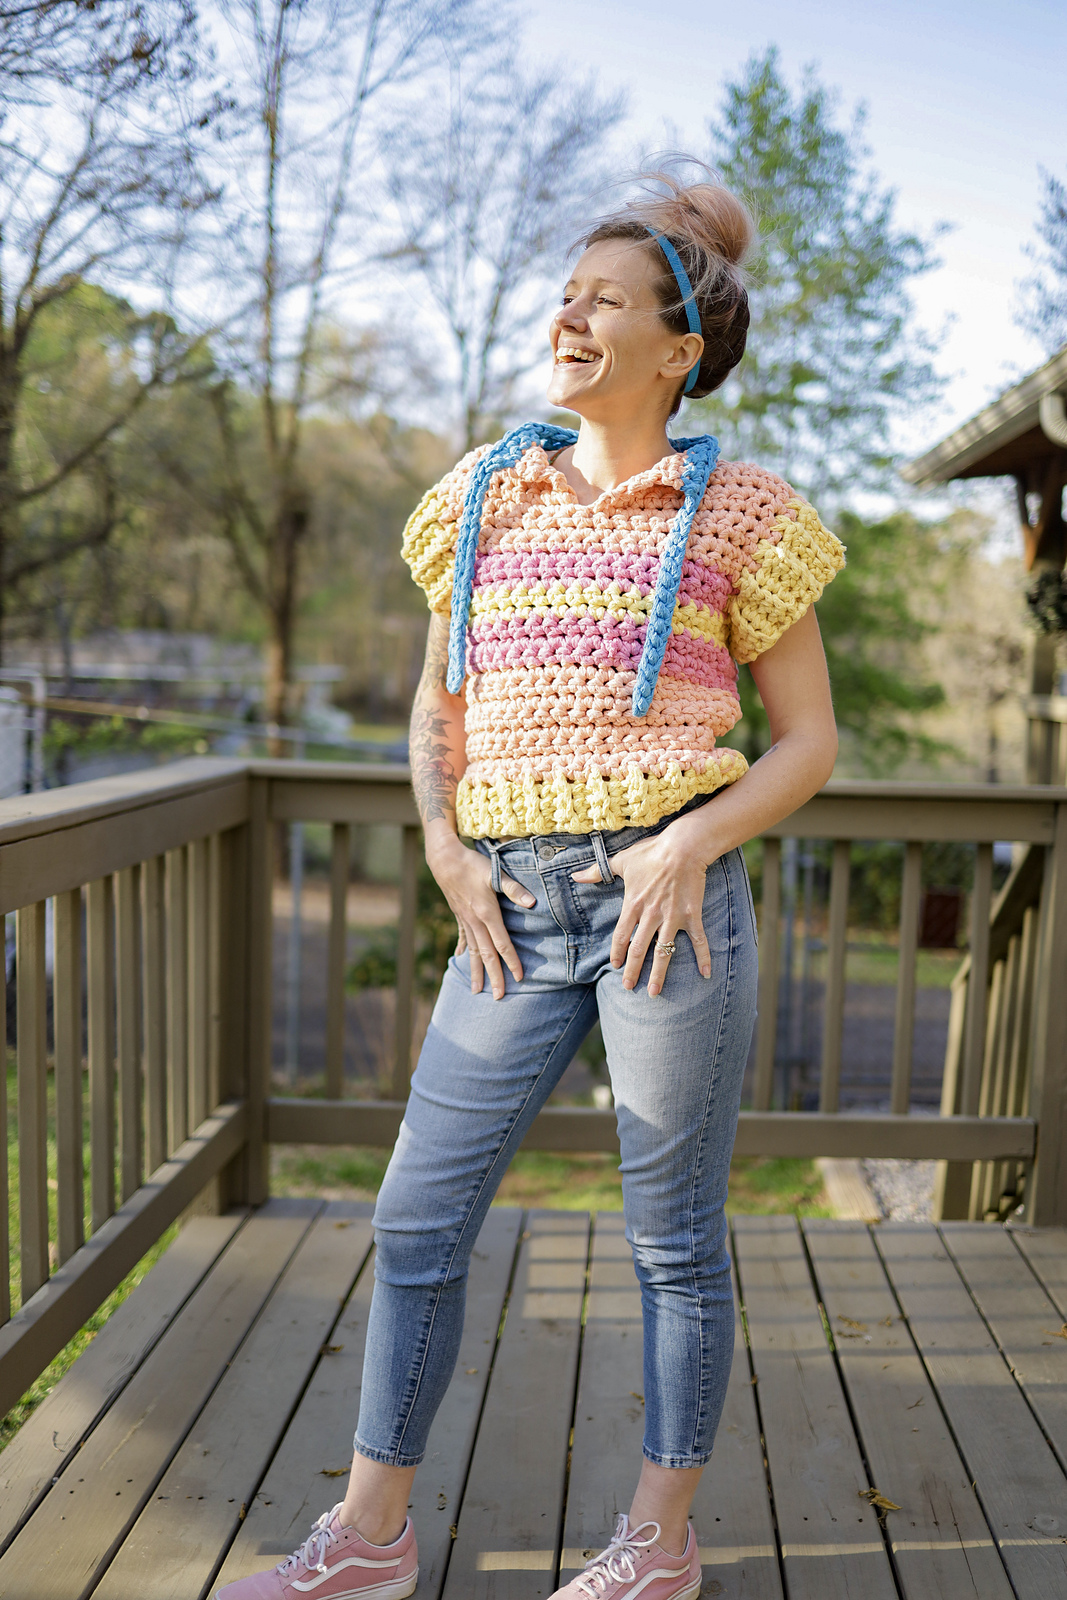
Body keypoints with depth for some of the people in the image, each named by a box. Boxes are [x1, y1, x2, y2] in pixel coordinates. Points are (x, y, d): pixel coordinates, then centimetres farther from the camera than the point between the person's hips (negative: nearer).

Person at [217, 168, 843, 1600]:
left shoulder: (735, 512, 1)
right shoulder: (484, 496, 12)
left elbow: (809, 742, 3)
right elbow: (437, 708, 18)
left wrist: (690, 846, -13)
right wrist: (445, 846, 1)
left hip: (668, 896, -4)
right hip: (515, 906, 4)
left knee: (674, 1233, 8)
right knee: (417, 1218, 7)